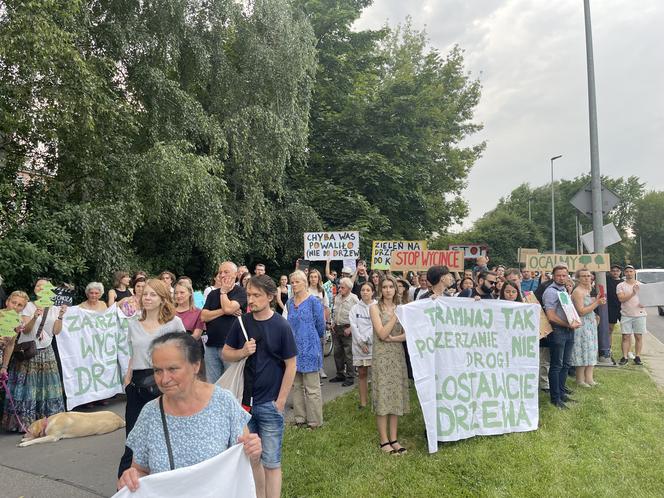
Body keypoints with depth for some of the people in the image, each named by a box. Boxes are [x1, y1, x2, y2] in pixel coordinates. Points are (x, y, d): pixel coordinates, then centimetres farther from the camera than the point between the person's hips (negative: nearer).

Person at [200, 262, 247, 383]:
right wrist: (223, 311, -10)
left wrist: (223, 291, -4)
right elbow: (203, 316, 1)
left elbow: (228, 308, -19)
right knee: (212, 385, 10)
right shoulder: (213, 294, 13)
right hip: (211, 346, 5)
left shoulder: (241, 292, -3)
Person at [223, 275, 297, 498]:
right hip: (245, 400, 4)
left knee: (271, 462, 5)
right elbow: (226, 354, 7)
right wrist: (243, 352, -15)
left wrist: (280, 401, -10)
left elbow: (290, 365, -7)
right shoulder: (242, 322, 0)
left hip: (270, 404, -4)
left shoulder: (281, 326, -11)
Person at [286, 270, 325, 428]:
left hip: (309, 347, -6)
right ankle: (300, 417, 25)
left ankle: (315, 421, 12)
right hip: (294, 347, 6)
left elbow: (320, 326, -2)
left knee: (311, 388, 1)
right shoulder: (290, 302, 8)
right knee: (297, 386, 13)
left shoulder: (314, 301, -10)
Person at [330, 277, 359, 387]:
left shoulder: (354, 299, -12)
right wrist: (333, 323, 10)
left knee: (348, 354, -3)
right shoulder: (337, 297, 8)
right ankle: (340, 374, 26)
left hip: (347, 328, -7)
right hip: (336, 328, 7)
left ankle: (350, 377, 7)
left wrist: (350, 328, -17)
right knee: (337, 353, 13)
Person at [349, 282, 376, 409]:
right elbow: (354, 326, 1)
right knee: (362, 373, 7)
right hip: (359, 345, 2)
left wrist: (368, 340, -9)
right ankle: (363, 402, 14)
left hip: (374, 344, -2)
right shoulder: (355, 308, 8)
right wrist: (361, 342, -7)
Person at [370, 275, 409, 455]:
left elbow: (407, 334, 2)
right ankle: (384, 440, 8)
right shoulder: (375, 308, -2)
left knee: (396, 396, 5)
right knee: (383, 397, -1)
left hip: (398, 356, 4)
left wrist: (392, 338, -13)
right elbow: (381, 334, -13)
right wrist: (396, 315, -15)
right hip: (381, 357, -4)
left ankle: (394, 439, 14)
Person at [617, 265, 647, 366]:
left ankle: (637, 357, 12)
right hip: (626, 315, -1)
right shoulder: (620, 286, 1)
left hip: (639, 314, 2)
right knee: (626, 337, -1)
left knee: (639, 336, 4)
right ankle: (624, 357, 3)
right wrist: (633, 293, -23)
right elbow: (621, 299, -11)